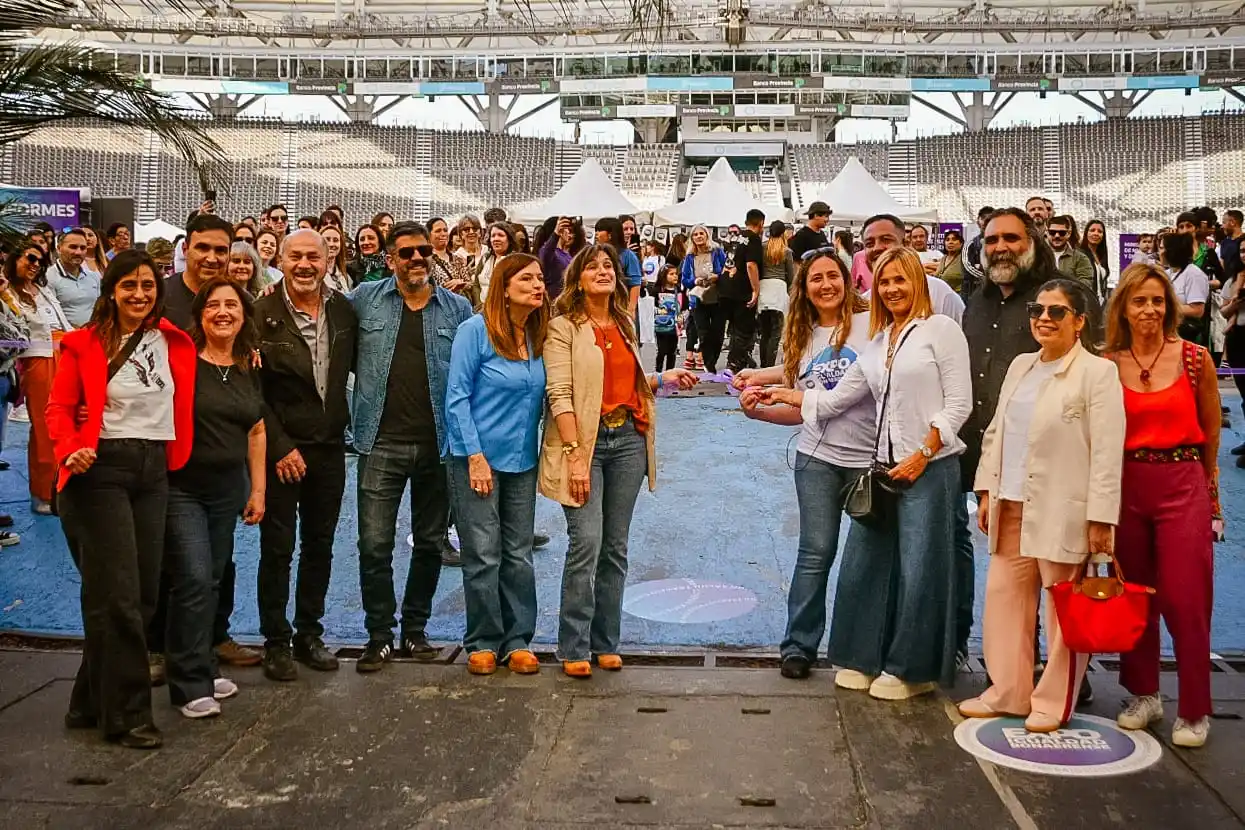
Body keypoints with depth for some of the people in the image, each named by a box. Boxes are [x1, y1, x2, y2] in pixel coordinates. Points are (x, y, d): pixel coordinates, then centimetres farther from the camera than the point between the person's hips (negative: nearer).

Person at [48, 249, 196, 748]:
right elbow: (59, 408, -5)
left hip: (154, 472, 5)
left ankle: (91, 703, 24)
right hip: (101, 470, -5)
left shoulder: (175, 344, 9)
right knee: (117, 596, -5)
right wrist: (70, 449, -21)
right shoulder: (85, 344, -3)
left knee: (143, 594, 9)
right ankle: (126, 715, 6)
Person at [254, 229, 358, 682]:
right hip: (281, 449, -4)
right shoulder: (262, 314, -11)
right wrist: (280, 448, -14)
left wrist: (342, 424, 3)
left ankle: (309, 634, 27)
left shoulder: (343, 309, 1)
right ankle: (276, 642, 18)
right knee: (277, 548, 5)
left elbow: (353, 366, 14)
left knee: (320, 545, 13)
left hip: (329, 446, 4)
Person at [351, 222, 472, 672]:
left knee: (430, 542, 11)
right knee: (375, 543, -2)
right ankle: (379, 635, 12)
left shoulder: (457, 308, 5)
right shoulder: (365, 299, 4)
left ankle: (415, 628, 26)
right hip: (382, 442, -1)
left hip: (438, 444, 1)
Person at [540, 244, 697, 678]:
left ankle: (605, 642, 17)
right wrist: (575, 455, -20)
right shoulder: (564, 327, -4)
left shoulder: (624, 325, 16)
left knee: (616, 545, 7)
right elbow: (560, 395, -12)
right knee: (587, 541, -13)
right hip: (585, 440, -6)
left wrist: (664, 378, 9)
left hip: (628, 439, 6)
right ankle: (573, 648, -2)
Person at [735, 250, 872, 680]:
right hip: (818, 457, 2)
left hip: (871, 458, -2)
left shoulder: (870, 323, -3)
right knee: (816, 552, 0)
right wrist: (757, 410, -3)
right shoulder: (801, 338, 11)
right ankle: (799, 645, 11)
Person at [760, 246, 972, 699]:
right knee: (863, 563, 7)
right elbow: (834, 399, 17)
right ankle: (865, 659, 22)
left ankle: (912, 670, 14)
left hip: (930, 467, -6)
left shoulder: (941, 329, -2)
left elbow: (958, 403, -8)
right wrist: (782, 394, 14)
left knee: (919, 570, 0)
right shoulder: (876, 344, 16)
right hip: (885, 466, 6)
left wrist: (922, 454, -13)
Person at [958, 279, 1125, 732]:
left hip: (1064, 512, -6)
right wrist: (987, 492, 12)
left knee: (1065, 609, 4)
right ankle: (1007, 692, 23)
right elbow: (996, 432, 17)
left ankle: (1055, 702, 18)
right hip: (1013, 507, 6)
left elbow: (1107, 452, -12)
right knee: (1004, 597, 10)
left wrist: (1100, 519, -15)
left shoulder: (1098, 372, -7)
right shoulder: (1021, 366, 13)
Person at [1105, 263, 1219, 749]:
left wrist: (1210, 492, 11)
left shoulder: (1194, 358, -3)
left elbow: (1211, 433, 6)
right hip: (1125, 486, 2)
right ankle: (1143, 694, 27)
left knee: (1185, 600, -1)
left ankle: (1194, 712, 13)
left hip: (1183, 485, -2)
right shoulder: (1107, 365, 1)